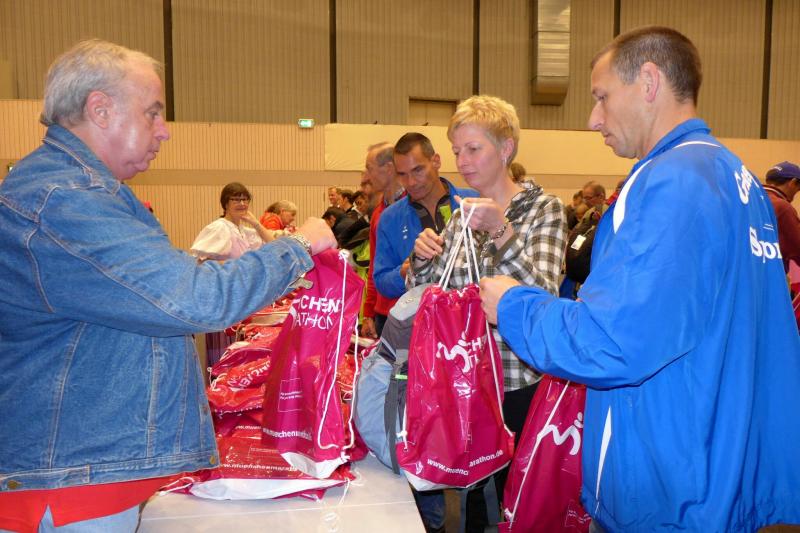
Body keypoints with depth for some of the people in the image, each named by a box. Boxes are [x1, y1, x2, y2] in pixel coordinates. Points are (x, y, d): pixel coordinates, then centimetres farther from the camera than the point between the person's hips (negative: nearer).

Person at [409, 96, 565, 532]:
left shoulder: (543, 208, -7)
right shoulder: (463, 213, 8)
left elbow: (543, 297, -20)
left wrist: (502, 231, -30)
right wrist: (422, 257, -11)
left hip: (517, 383, -4)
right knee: (470, 489, 17)